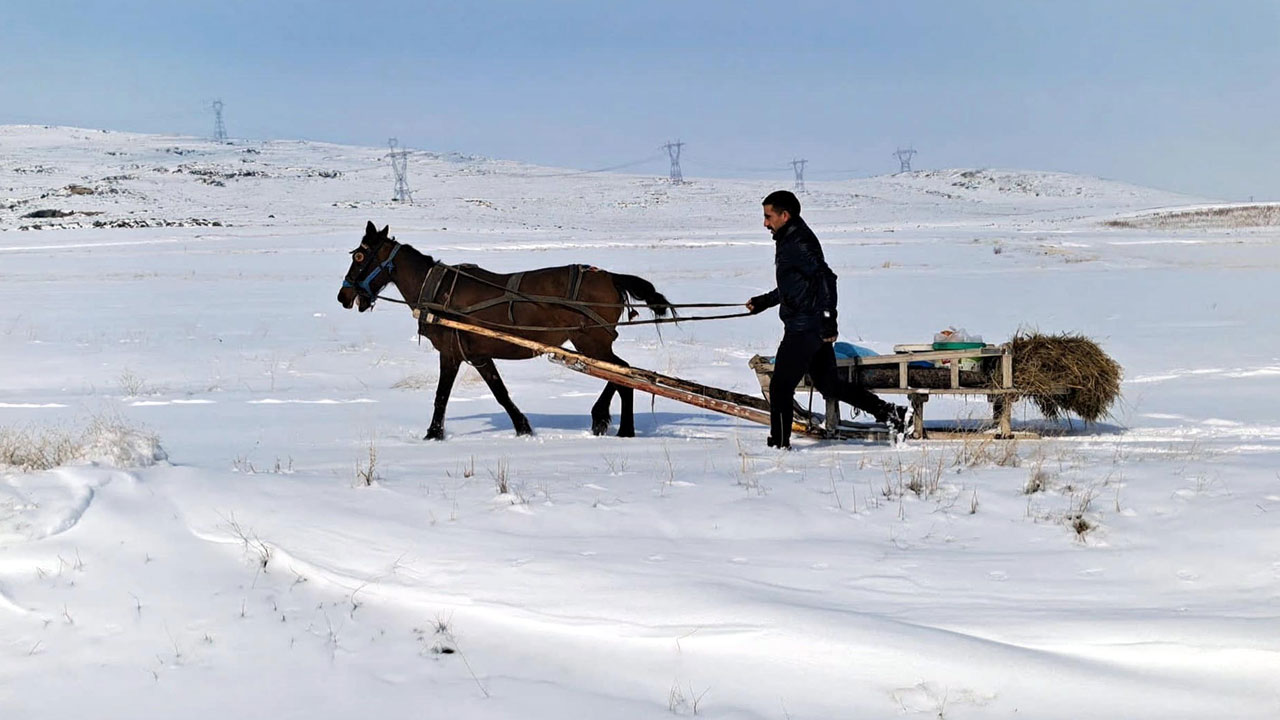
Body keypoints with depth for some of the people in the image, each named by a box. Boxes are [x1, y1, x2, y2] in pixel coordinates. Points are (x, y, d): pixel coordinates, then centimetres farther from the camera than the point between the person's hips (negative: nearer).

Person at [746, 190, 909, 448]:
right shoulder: (789, 240, 17)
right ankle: (889, 412, 14)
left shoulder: (797, 243, -15)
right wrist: (764, 302, 30)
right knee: (829, 384, 14)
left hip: (803, 329, -10)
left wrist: (828, 322, -26)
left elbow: (826, 278, -24)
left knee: (780, 386, -2)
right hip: (817, 328, 10)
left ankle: (779, 444, 5)